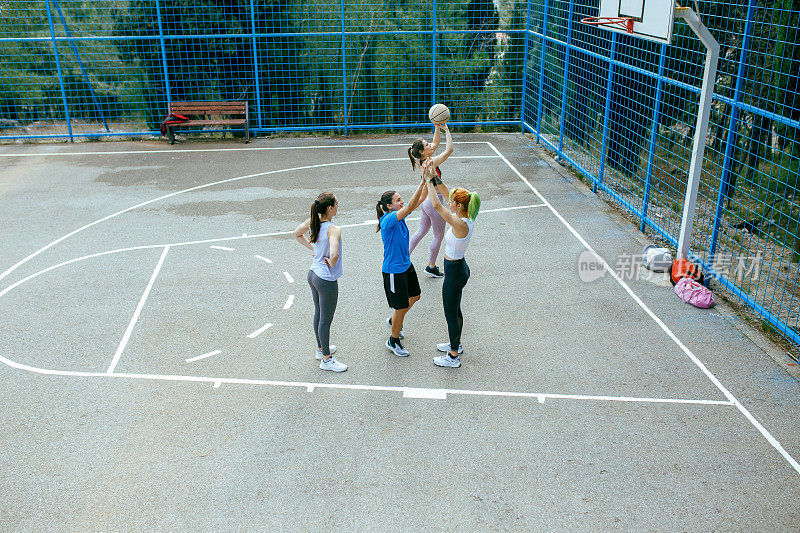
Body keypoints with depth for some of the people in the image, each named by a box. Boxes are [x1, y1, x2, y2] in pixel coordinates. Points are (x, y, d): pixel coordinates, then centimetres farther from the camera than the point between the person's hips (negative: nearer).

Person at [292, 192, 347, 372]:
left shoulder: (311, 222, -3)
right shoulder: (334, 229, -26)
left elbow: (296, 234, 16)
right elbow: (334, 255, -40)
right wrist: (332, 263, -18)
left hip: (313, 274, 8)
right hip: (327, 281, -8)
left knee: (318, 313, 24)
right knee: (326, 320, 7)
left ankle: (321, 348, 44)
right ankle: (326, 360, 23)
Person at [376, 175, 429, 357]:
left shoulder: (400, 214, -1)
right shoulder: (388, 219, -25)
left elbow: (420, 199, -2)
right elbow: (410, 206, -39)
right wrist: (422, 182, -42)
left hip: (406, 265, 9)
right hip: (393, 271, -9)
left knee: (415, 296, 25)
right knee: (401, 307, 5)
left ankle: (394, 320, 49)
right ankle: (393, 341, 27)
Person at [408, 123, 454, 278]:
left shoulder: (421, 160, 2)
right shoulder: (430, 162, -23)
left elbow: (435, 144, 16)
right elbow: (449, 149, -25)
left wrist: (437, 129, 6)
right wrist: (447, 130, -17)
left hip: (426, 199, 9)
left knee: (421, 230, 22)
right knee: (438, 235, 8)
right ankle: (431, 267, 21)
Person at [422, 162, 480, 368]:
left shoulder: (461, 224, -29)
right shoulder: (466, 218, -3)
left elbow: (437, 206, -35)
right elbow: (443, 198, 8)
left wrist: (429, 181, -27)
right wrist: (434, 178, 2)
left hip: (454, 273, -9)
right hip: (458, 268, 9)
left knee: (451, 314, 5)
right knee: (455, 310, 26)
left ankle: (453, 357, 19)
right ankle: (456, 344, 45)